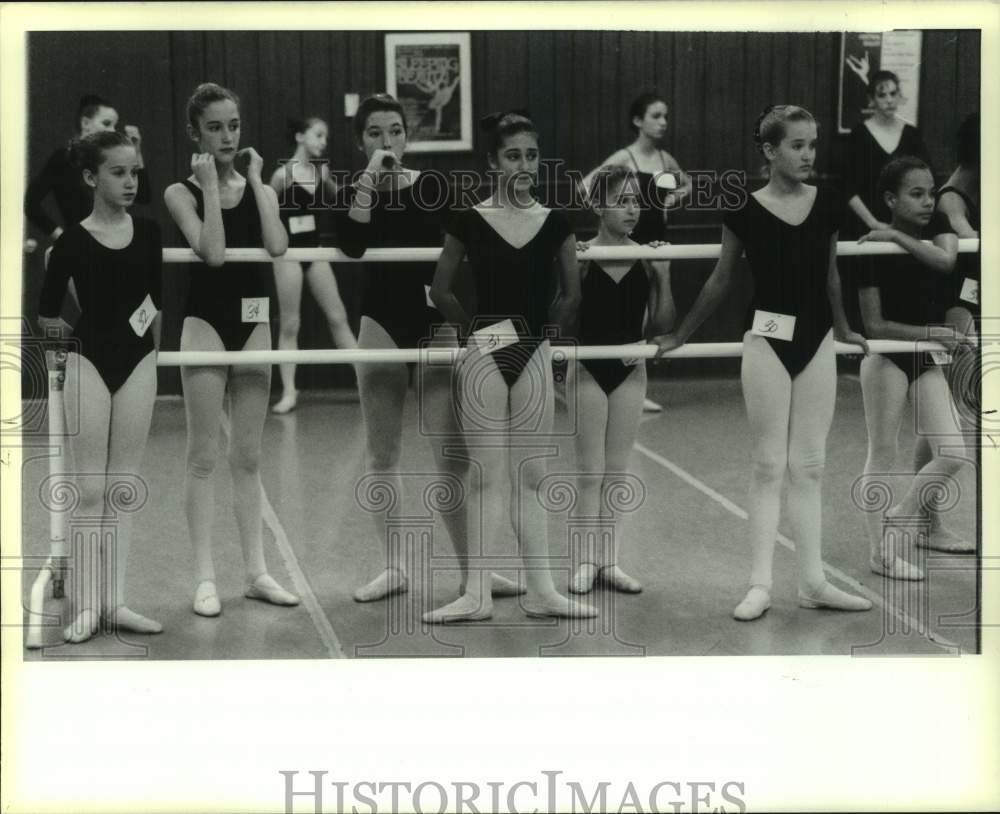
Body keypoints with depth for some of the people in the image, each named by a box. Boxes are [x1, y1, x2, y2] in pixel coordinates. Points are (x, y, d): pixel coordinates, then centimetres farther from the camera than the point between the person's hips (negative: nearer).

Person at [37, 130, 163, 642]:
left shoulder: (148, 234, 1)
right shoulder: (73, 240, -8)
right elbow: (46, 317, -1)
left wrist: (158, 356, 9)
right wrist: (86, 335, 5)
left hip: (137, 363, 3)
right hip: (89, 363, -3)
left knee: (122, 486, 8)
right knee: (90, 488, 0)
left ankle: (114, 600, 13)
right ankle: (86, 604, 7)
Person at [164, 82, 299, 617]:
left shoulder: (259, 189, 7)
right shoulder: (181, 192, -4)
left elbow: (277, 246, -12)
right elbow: (213, 253, -20)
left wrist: (256, 181, -7)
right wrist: (210, 186, -14)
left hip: (253, 321, 4)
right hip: (206, 322, -4)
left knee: (248, 458, 10)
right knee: (203, 457, 0)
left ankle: (255, 571, 15)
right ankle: (204, 577, 4)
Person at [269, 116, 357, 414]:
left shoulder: (322, 170, 2)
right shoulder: (283, 174, -14)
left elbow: (335, 199, 20)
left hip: (315, 249, 5)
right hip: (289, 252, -5)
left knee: (338, 317, 7)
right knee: (289, 325, 1)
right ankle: (289, 392, 7)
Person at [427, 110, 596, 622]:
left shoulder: (555, 224, 2)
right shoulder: (470, 222, -3)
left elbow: (571, 295, 10)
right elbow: (441, 291, 4)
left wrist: (546, 331, 5)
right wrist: (475, 330, 3)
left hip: (534, 359, 2)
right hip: (484, 358, -2)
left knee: (529, 479, 9)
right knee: (487, 478, 3)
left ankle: (540, 591, 15)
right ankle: (477, 594, 9)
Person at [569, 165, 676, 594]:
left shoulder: (647, 258, -2)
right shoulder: (580, 255, -9)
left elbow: (663, 326, 0)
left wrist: (663, 276, -13)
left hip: (630, 370, 3)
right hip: (588, 369, -3)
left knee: (616, 472, 10)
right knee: (591, 473, 3)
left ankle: (610, 560, 17)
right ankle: (587, 560, 12)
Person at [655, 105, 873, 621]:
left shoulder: (827, 205, 1)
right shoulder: (745, 210, -7)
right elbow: (720, 281, 5)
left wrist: (842, 329, 27)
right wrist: (679, 336, 11)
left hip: (816, 342, 3)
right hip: (767, 341, -3)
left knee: (809, 465, 7)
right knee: (769, 464, 1)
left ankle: (812, 582, 12)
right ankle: (760, 584, 7)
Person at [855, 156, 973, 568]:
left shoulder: (937, 226, 0)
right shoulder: (874, 249, -13)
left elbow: (946, 260, -24)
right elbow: (875, 325, -15)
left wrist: (897, 236, -24)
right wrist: (932, 332, -20)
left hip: (928, 357, 5)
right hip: (886, 357, -5)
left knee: (951, 454, -1)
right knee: (882, 455, -1)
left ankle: (930, 525, 22)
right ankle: (881, 549, 5)